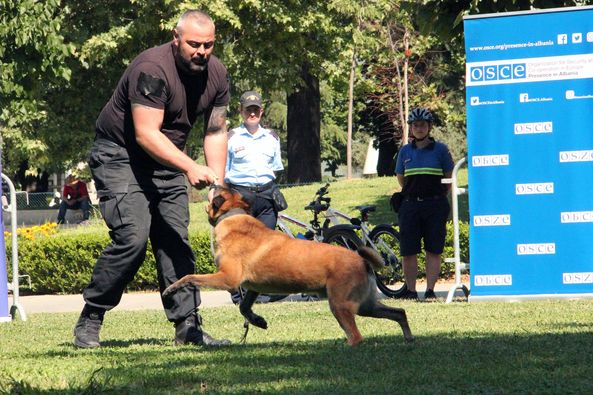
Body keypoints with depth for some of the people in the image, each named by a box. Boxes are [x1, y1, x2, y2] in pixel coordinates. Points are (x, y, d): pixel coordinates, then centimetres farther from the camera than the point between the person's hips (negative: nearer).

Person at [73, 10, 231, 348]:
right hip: (119, 155, -7)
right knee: (132, 238, -19)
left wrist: (217, 185, -7)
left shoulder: (216, 74, -4)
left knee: (176, 240, 0)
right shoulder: (153, 69, -27)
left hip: (165, 160, 7)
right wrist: (190, 168, -39)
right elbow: (146, 134, -31)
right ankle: (90, 320, -7)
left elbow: (216, 131, 4)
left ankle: (188, 325, 1)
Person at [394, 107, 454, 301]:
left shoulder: (440, 149, 2)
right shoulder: (405, 151, 8)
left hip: (435, 206, -2)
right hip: (410, 205, 2)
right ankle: (411, 290, 6)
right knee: (408, 252, -3)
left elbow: (449, 178, 9)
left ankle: (430, 290, 1)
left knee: (433, 251, -2)